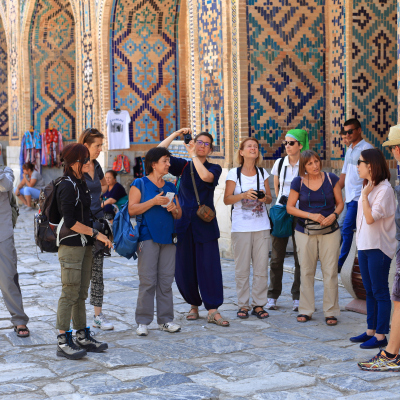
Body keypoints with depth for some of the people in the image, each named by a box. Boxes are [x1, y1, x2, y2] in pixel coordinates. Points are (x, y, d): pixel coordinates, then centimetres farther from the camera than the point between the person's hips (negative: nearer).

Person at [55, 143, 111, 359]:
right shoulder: (67, 186, -14)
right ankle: (63, 342, -2)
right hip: (71, 246, -9)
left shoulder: (81, 183, 15)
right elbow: (70, 222, -19)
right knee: (70, 293, -7)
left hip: (84, 245, 9)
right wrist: (96, 234, -15)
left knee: (81, 294, 13)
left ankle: (82, 337, 20)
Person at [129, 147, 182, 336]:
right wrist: (153, 202, -16)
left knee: (166, 281, 5)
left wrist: (174, 210, -3)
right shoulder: (139, 184, 1)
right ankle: (143, 322, 2)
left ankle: (165, 320, 13)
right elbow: (132, 209, -9)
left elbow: (179, 215, 19)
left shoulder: (170, 187, 16)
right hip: (148, 237, -5)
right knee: (147, 281, -6)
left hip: (168, 238, 5)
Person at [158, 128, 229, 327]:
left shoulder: (214, 168, 7)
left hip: (205, 224, -1)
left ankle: (213, 310, -5)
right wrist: (176, 134, -4)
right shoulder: (183, 166, 10)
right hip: (183, 224, 2)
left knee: (209, 266, -8)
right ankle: (194, 305, 21)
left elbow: (206, 176, -17)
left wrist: (193, 155, -11)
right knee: (184, 269, 4)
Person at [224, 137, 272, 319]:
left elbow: (270, 198, 14)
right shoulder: (234, 173, 1)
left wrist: (265, 198, -8)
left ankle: (259, 304, 9)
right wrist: (244, 195, -17)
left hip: (261, 226, 3)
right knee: (242, 268, -1)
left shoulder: (262, 173, 11)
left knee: (261, 268, 1)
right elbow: (227, 199, -2)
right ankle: (243, 305, 9)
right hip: (241, 227, -3)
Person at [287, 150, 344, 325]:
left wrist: (333, 215, -15)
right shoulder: (298, 182, -2)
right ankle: (306, 310, 17)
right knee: (306, 271, 6)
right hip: (305, 231, 0)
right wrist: (311, 215, -12)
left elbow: (340, 203, 6)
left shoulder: (331, 179, -1)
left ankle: (331, 312, 7)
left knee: (330, 271, -2)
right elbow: (290, 207, 0)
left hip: (329, 231, 0)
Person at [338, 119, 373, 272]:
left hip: (358, 196, -8)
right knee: (352, 230, 8)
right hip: (350, 196, 8)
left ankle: (339, 263, -8)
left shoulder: (366, 148, -8)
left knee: (346, 230, -11)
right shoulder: (349, 149, 19)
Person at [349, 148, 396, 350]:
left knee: (380, 292, -3)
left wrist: (364, 195, -21)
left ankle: (381, 335, 2)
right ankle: (371, 331, 23)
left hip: (379, 247, -9)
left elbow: (370, 218, -22)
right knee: (370, 291, 15)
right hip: (364, 246, 9)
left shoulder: (384, 190, -15)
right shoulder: (368, 187, 13)